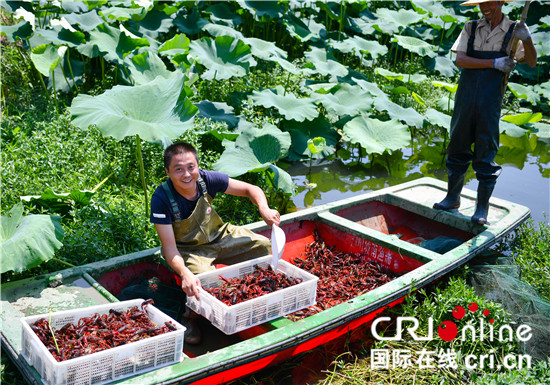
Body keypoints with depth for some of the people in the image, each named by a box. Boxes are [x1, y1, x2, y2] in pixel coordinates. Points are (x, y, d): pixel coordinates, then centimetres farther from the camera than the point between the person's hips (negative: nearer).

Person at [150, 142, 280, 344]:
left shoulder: (207, 179, -20)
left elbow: (251, 189, -10)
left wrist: (264, 209, -33)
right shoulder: (161, 198, -28)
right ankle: (190, 318, -2)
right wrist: (185, 274, -47)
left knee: (266, 248, -8)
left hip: (219, 236, 4)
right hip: (188, 249, -4)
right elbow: (169, 247, -28)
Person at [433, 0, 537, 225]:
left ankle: (482, 208, 7)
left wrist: (527, 38, -22)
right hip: (465, 98, 2)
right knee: (458, 147, 9)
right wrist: (494, 64, -12)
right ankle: (453, 198, 24)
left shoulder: (512, 32, 5)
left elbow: (531, 62, -4)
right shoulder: (471, 28, 9)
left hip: (490, 103, -2)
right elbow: (460, 60, -4)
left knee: (486, 155, -1)